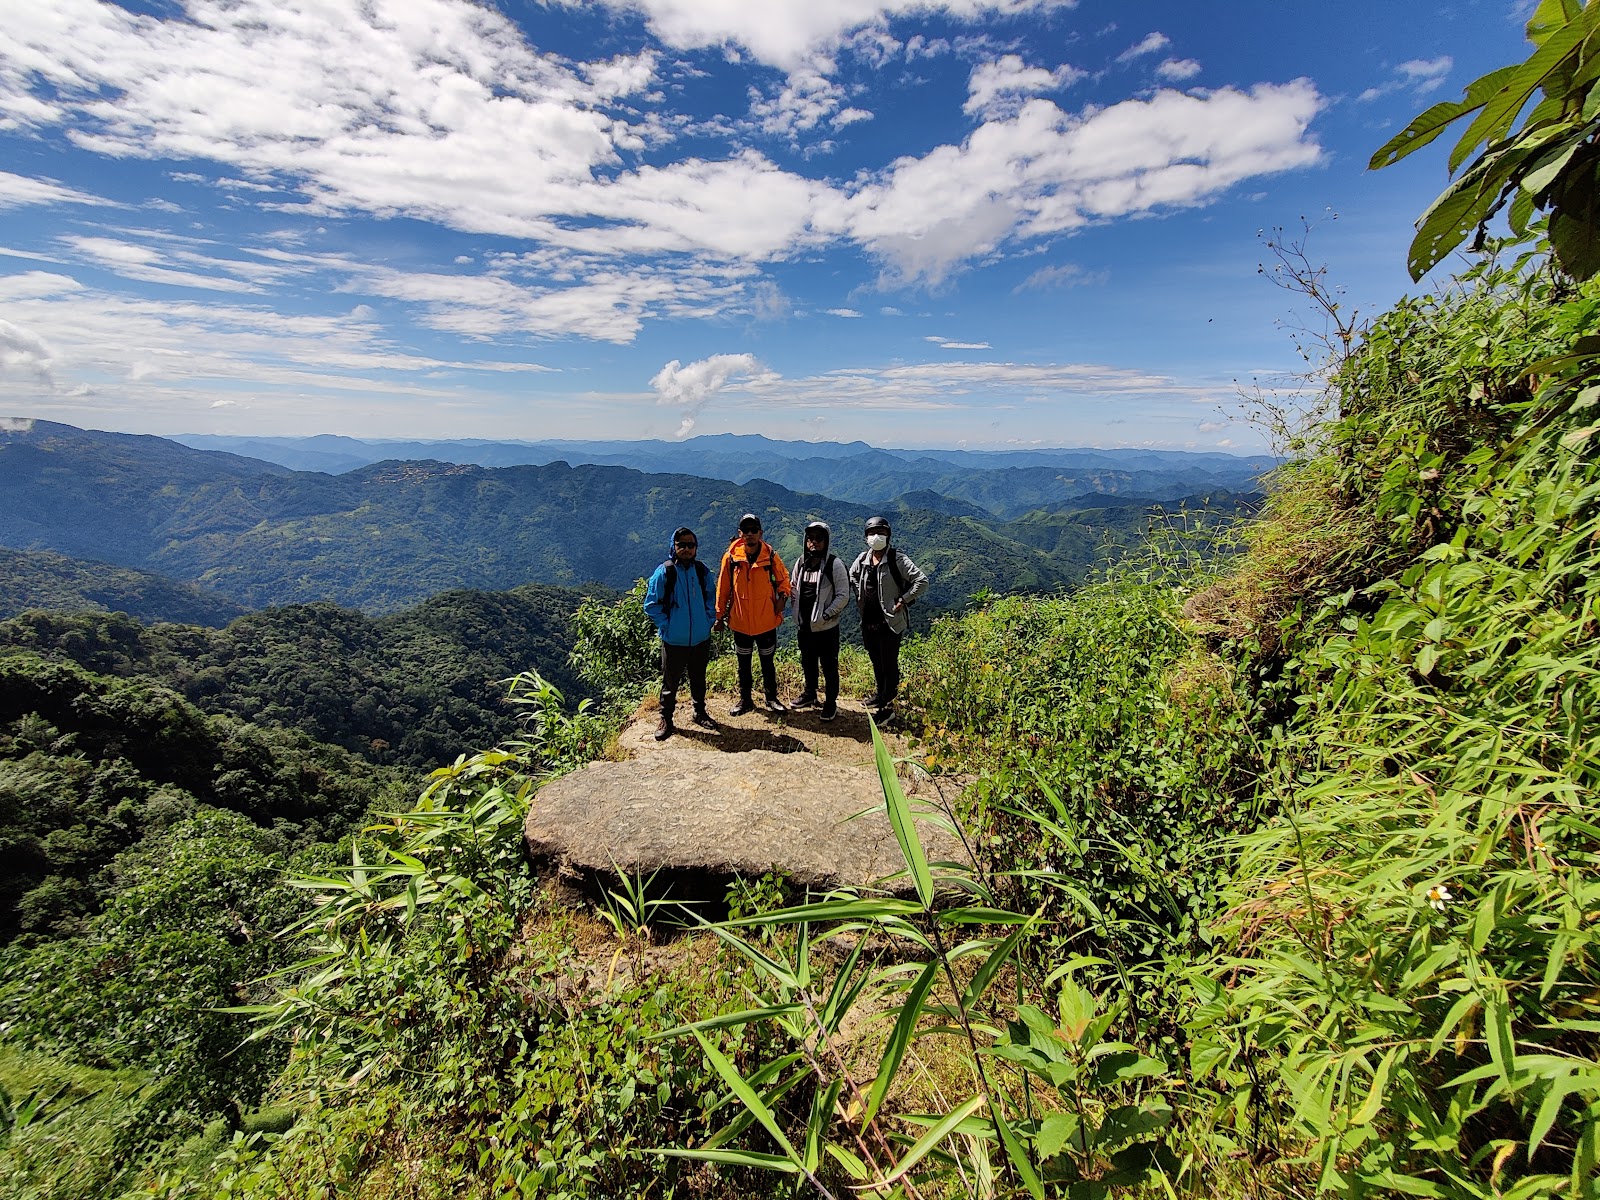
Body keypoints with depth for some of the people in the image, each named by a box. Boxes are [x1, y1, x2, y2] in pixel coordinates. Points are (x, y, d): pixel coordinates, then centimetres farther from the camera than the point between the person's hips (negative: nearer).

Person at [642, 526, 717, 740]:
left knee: (698, 678, 17)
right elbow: (651, 604, -5)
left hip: (701, 638, 3)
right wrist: (666, 625, -9)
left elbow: (711, 599, 14)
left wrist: (709, 621, 4)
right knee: (670, 681, 7)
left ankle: (700, 713, 34)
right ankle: (665, 719, 22)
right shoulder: (664, 572, -10)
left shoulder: (702, 571, 2)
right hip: (674, 640, -3)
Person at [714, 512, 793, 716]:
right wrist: (720, 615, 2)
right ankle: (744, 700, 31)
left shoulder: (770, 556, -8)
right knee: (744, 664, 15)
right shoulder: (731, 557, -9)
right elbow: (723, 588, -1)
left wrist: (783, 596, -10)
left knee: (768, 662, 14)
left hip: (766, 620, 0)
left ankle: (772, 699, 30)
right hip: (740, 621, 0)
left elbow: (783, 579, 7)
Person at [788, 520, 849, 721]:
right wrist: (796, 611, 5)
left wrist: (826, 614, -18)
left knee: (829, 666, 5)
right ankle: (809, 694, 40)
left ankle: (830, 703, 19)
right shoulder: (800, 562, 6)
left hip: (826, 627, -6)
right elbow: (793, 587, 17)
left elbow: (843, 595, -12)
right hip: (803, 625, 6)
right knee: (808, 663, 21)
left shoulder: (835, 564, -12)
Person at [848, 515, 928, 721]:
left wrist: (903, 600, -16)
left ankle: (888, 705, 10)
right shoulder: (862, 559, 4)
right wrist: (859, 596, 11)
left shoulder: (897, 559, -14)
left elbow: (922, 581, -16)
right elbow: (852, 576, 24)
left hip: (891, 622, -6)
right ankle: (880, 691, 42)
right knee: (876, 661, 22)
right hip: (868, 621, 6)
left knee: (889, 664, 1)